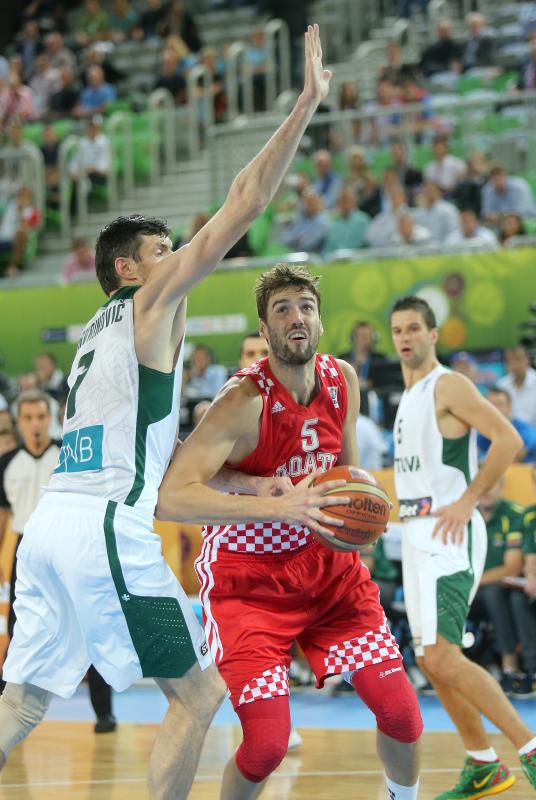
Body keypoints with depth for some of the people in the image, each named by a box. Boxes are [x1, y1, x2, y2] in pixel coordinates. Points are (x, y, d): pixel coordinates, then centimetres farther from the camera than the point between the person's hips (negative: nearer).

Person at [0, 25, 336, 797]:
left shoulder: (101, 332, 26)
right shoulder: (150, 299, 3)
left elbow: (164, 457, 27)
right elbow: (242, 207, -5)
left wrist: (269, 501, 26)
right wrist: (307, 105, -3)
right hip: (106, 527, -9)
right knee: (198, 694, 1)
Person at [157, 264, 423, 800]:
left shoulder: (343, 380, -4)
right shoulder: (243, 402, -25)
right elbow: (171, 498, -37)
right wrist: (277, 503, -45)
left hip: (325, 561, 5)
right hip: (250, 577, -5)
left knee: (400, 711, -2)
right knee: (268, 742, -16)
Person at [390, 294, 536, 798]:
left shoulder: (448, 386, -10)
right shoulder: (409, 396, 18)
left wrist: (468, 501, -20)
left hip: (448, 535, -10)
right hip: (417, 535, 10)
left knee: (443, 657, -18)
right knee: (430, 659, 10)